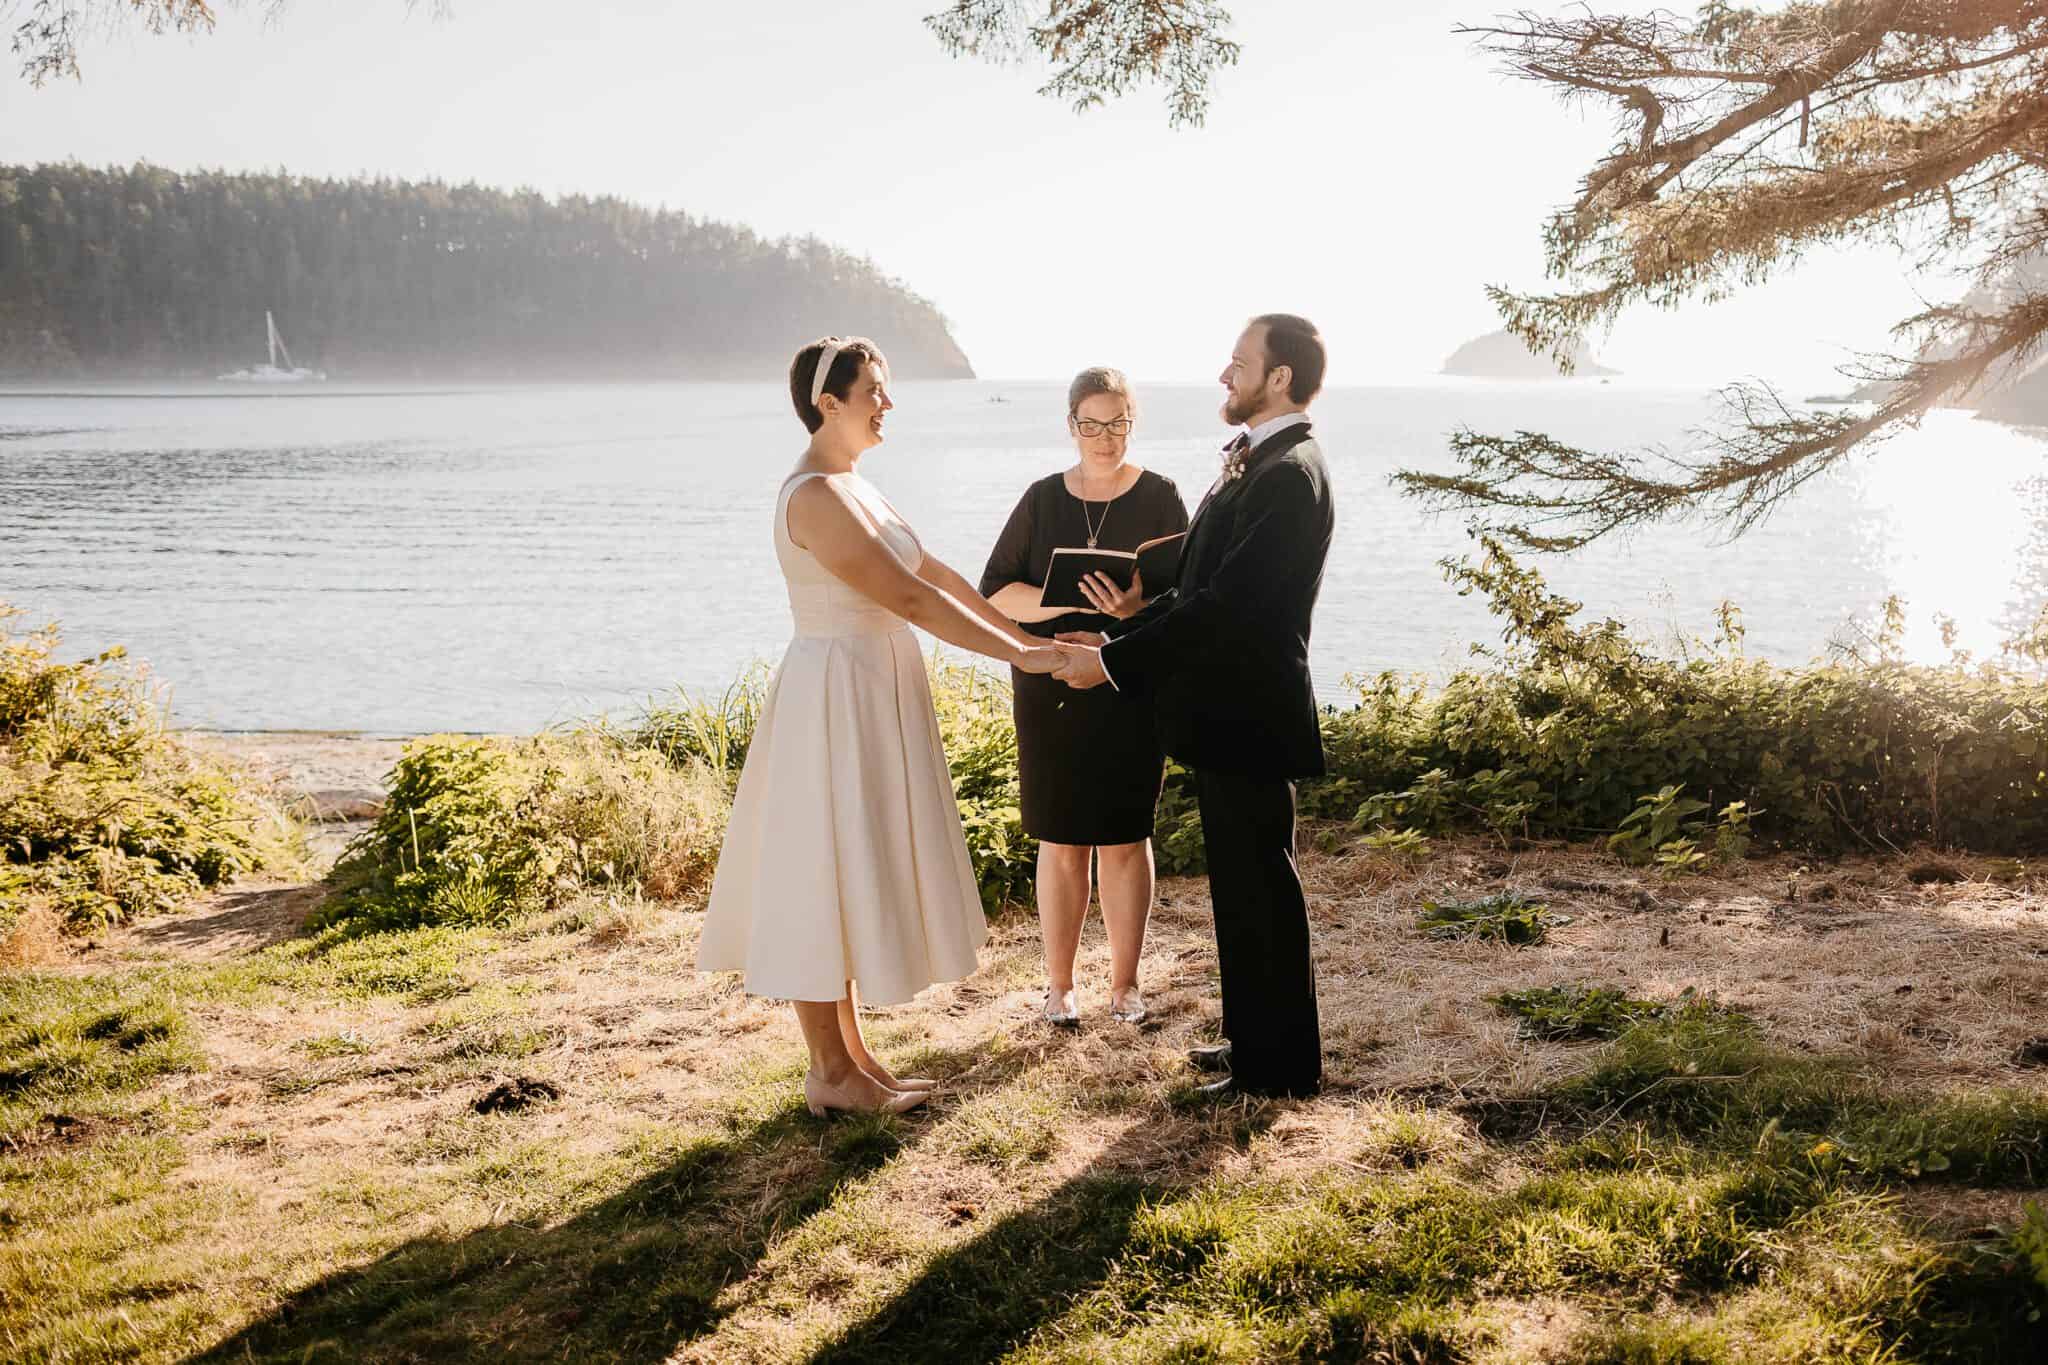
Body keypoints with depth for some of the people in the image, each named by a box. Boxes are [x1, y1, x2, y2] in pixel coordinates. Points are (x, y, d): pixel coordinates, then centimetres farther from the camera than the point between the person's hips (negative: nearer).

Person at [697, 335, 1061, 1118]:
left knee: (854, 875, 15)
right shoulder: (814, 497, -19)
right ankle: (830, 1075, 11)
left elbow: (933, 573, 13)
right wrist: (1016, 655, -19)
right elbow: (910, 598, -22)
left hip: (872, 696, 10)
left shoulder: (853, 488, 12)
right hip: (836, 699, -10)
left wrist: (1024, 634, 10)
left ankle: (851, 1056, 25)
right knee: (827, 877, 0)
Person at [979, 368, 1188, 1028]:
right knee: (1061, 841, 6)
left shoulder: (1159, 498, 1)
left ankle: (1125, 983, 18)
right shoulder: (1042, 500, 6)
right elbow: (996, 592, -1)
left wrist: (1137, 610, -26)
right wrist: (1070, 602, -17)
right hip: (1051, 693, 1)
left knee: (1124, 840, 5)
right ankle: (1059, 984, 18)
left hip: (1132, 694, -1)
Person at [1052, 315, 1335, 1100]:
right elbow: (1201, 588, 15)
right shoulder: (1256, 462, 13)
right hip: (1225, 711, 10)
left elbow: (1225, 603, -25)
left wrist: (1114, 662, -21)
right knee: (1241, 882, 18)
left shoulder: (1288, 474, -20)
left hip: (1248, 716, -10)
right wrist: (1114, 637, 6)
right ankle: (1252, 1036, 31)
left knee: (1259, 884, 2)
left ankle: (1281, 1063, 15)